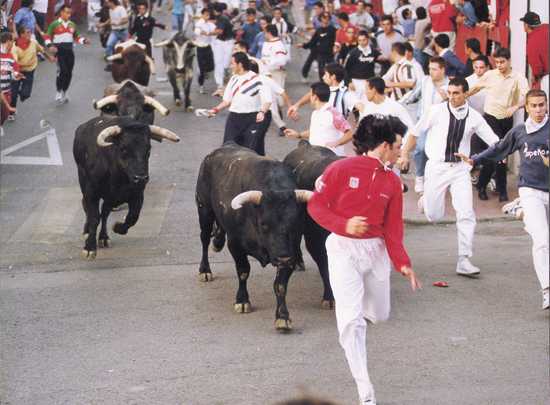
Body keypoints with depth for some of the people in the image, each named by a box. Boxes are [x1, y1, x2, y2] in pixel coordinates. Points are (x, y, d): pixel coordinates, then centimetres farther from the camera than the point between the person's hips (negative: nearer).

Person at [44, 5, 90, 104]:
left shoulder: (72, 25, 11)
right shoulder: (55, 24, -4)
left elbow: (76, 37, 19)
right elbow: (47, 36, -2)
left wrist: (84, 41, 2)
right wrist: (50, 45, -18)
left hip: (69, 50, 6)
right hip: (59, 50, -6)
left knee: (69, 73, 8)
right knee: (62, 71, -17)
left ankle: (64, 93, 23)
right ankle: (58, 93, -7)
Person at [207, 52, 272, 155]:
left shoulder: (255, 79, -10)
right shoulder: (233, 79, 11)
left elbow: (267, 100, -15)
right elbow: (227, 100, 18)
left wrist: (262, 112, -32)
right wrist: (216, 109, 3)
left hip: (252, 119, -6)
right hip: (234, 118, 6)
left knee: (252, 150, -5)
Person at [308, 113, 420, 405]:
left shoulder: (392, 182, 3)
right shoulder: (342, 170, -11)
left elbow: (393, 229, 2)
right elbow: (316, 206, -7)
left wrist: (403, 264, -11)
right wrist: (344, 225, -22)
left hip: (376, 250, 5)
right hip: (343, 249, -5)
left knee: (379, 314, 15)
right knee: (352, 319, -12)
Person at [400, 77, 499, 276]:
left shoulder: (474, 117, -1)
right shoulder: (437, 111, -6)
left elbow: (494, 141, 0)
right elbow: (415, 132, 6)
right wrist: (404, 154, 6)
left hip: (460, 169, 1)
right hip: (437, 166, -1)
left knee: (466, 214, -8)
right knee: (434, 215, 5)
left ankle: (464, 260, 0)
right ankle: (426, 199, 43)